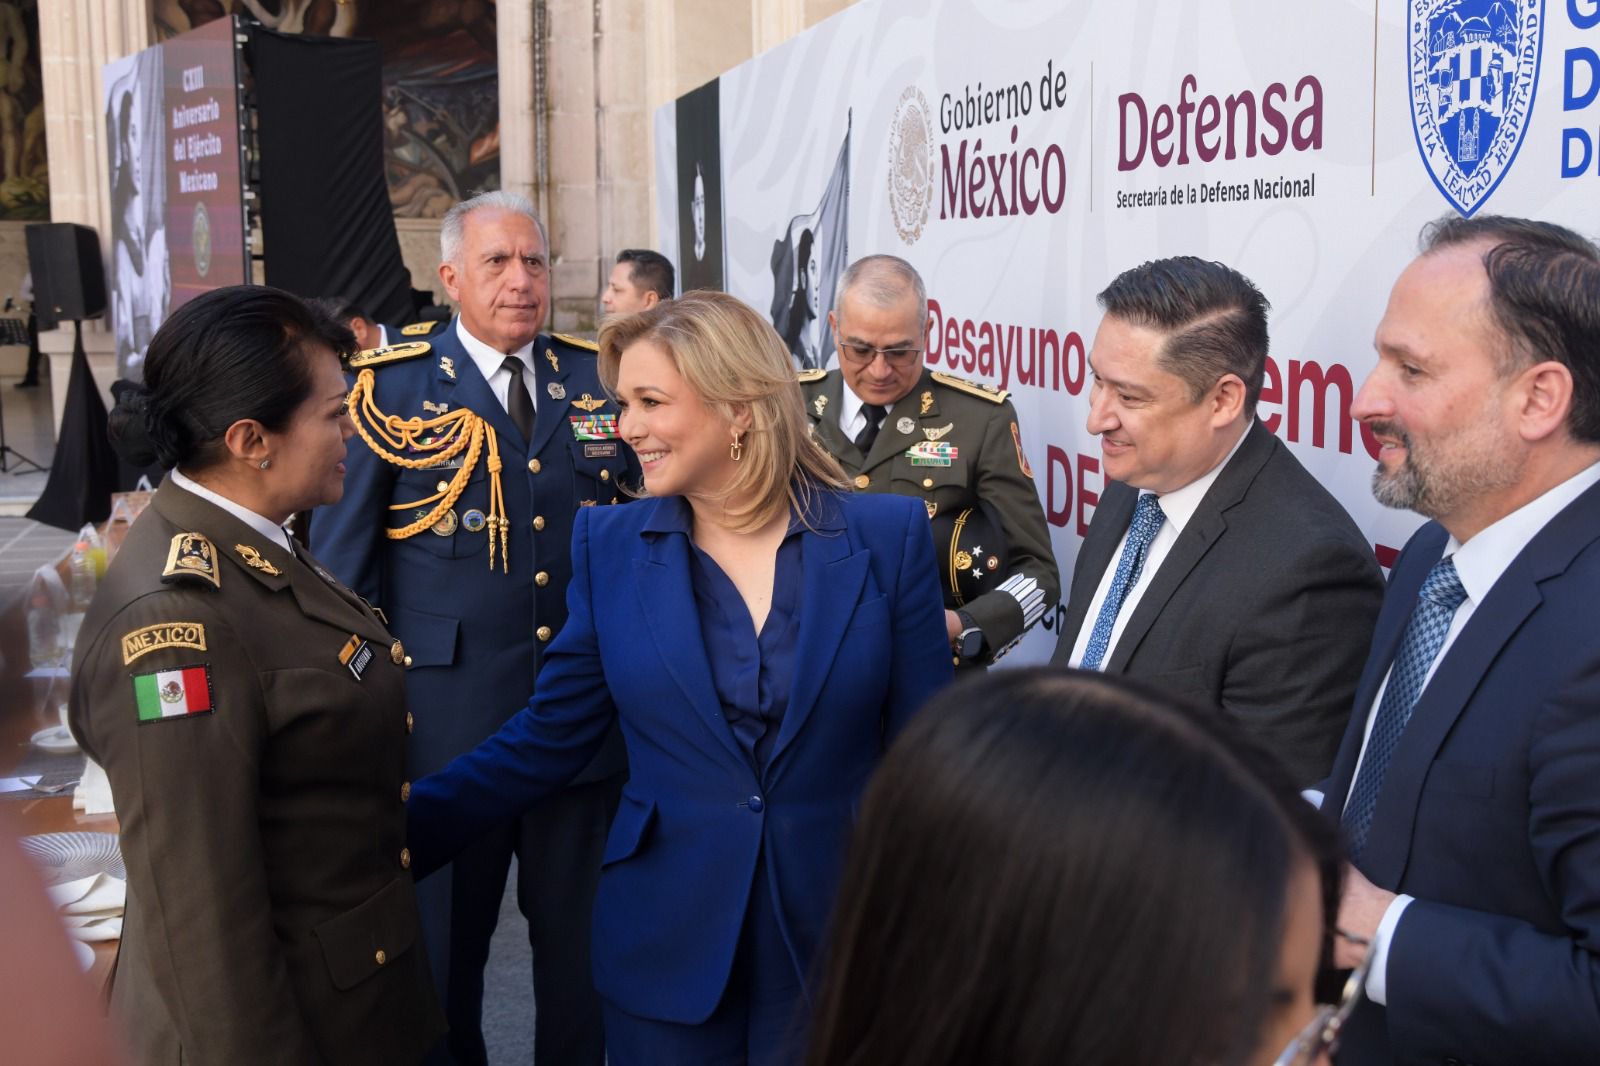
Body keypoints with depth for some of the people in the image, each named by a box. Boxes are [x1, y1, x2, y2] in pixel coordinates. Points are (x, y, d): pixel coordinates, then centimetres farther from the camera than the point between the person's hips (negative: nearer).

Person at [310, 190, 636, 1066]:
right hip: (445, 722, -2)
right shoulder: (387, 390, -3)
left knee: (582, 943, 14)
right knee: (442, 948, 12)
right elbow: (339, 565, -1)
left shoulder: (601, 379, 6)